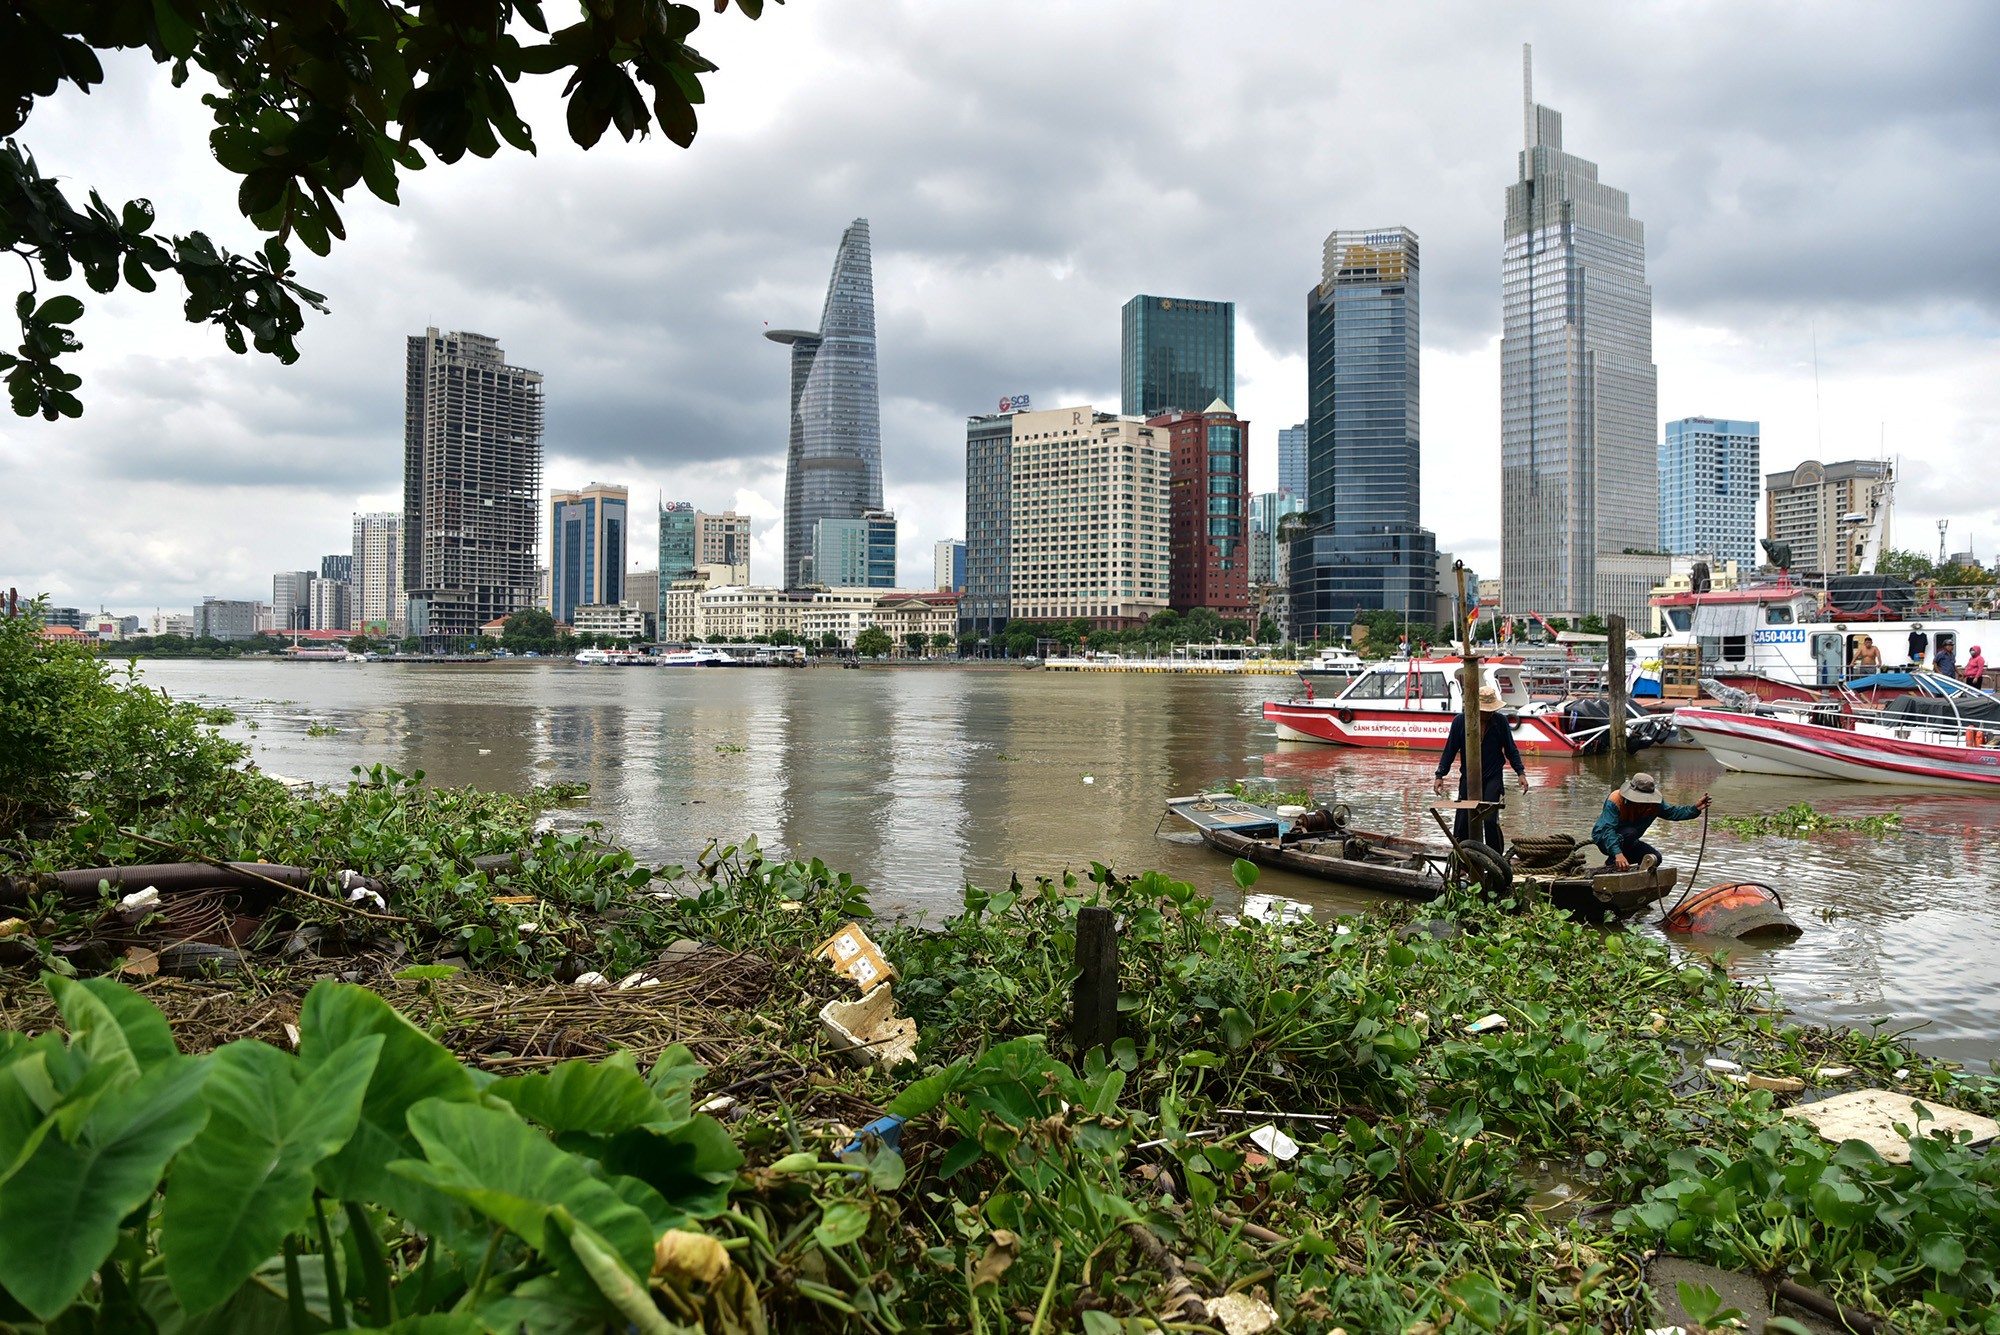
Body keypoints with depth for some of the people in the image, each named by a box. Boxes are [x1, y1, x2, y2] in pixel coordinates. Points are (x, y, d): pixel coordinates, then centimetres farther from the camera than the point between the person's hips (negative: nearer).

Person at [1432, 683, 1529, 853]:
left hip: (1493, 777, -1)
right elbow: (1450, 750, 2)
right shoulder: (1460, 721, -4)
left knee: (1490, 819, -14)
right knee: (1462, 822, 2)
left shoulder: (1500, 721, -4)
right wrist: (1440, 775, -4)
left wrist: (1520, 772, -3)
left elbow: (1511, 749, 5)